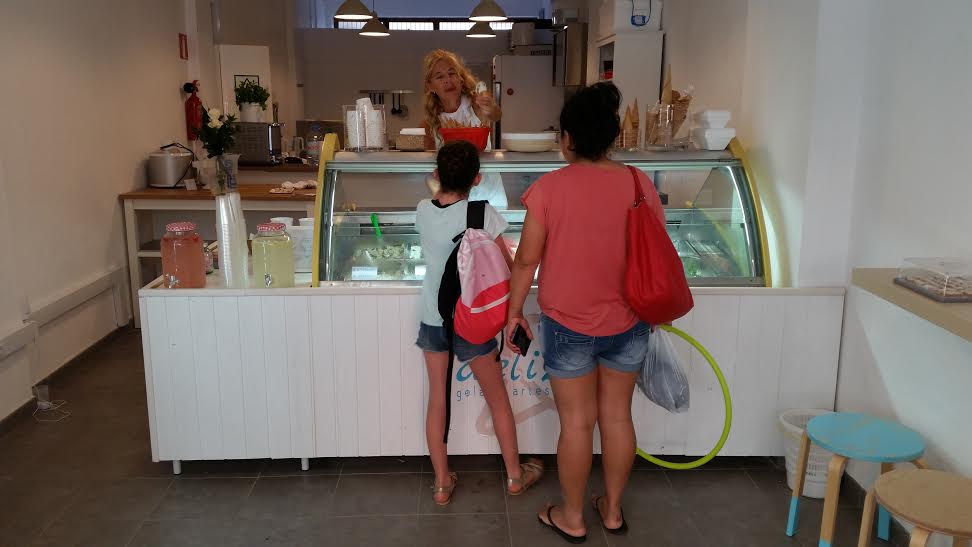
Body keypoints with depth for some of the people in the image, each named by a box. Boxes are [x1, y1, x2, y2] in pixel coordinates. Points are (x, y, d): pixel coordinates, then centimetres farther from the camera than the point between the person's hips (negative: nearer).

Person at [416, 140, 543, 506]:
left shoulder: (423, 211, -5)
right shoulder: (482, 213, -17)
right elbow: (506, 267, -10)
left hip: (432, 319, 4)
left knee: (437, 401, 15)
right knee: (498, 400, 15)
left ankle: (442, 483, 24)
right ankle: (515, 475, 30)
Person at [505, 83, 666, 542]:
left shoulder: (550, 187, -14)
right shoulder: (639, 183, -4)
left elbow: (526, 259, -9)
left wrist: (514, 311, 4)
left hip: (568, 324, -3)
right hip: (627, 323, 3)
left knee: (576, 422, 10)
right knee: (617, 416, 17)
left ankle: (572, 518, 26)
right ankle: (612, 509, 33)